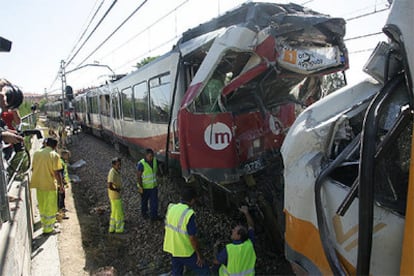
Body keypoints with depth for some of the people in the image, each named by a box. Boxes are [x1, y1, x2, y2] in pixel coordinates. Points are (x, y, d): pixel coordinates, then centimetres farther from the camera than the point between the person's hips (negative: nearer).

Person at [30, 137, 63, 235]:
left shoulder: (36, 153, 5)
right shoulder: (54, 155, -13)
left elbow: (33, 168, 11)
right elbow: (57, 172, -15)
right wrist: (61, 184, -4)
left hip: (38, 184, 6)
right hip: (50, 184, -6)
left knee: (42, 206, 18)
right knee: (50, 207, 6)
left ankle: (45, 225, 32)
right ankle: (49, 229, 13)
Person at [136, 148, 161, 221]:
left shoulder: (154, 160, -6)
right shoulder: (141, 164, -24)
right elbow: (139, 176, -18)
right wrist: (140, 187, -17)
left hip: (153, 185, 4)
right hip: (145, 187, -4)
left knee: (154, 201, 6)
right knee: (144, 201, 17)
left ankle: (154, 215, 18)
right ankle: (144, 213, 39)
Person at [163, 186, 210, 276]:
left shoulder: (171, 208, -6)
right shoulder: (189, 214, -27)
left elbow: (167, 227, 6)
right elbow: (192, 238, -23)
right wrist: (199, 255, -11)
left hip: (171, 248, 7)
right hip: (185, 252, -7)